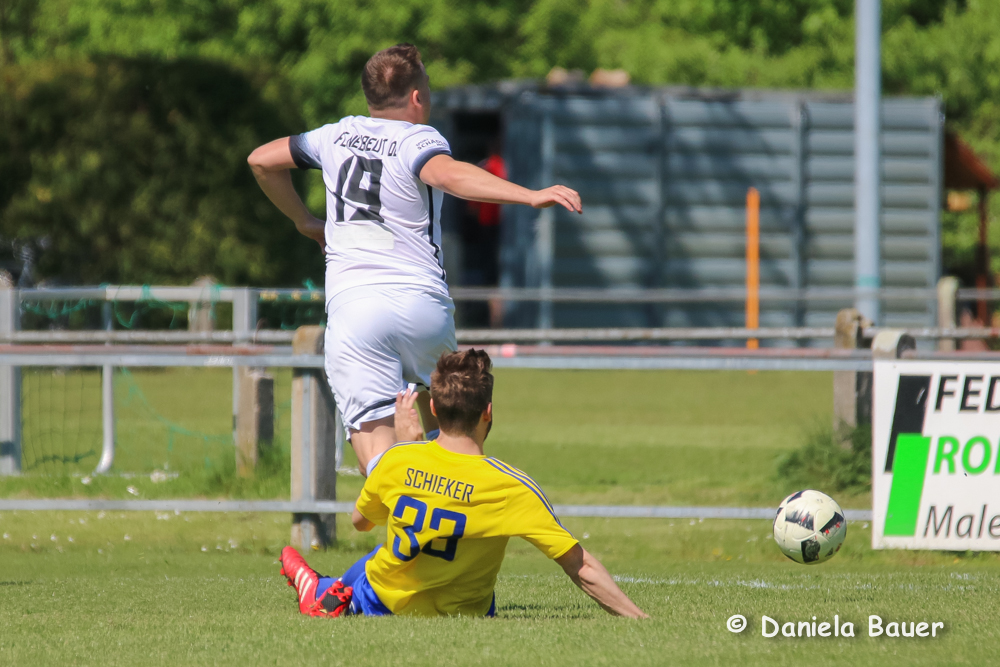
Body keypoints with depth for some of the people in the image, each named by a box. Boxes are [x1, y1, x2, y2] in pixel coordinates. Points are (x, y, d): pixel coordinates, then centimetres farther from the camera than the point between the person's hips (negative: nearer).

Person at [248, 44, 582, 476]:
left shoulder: (339, 136, 15)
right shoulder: (417, 140, 0)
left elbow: (261, 160, 29)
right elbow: (449, 175, -24)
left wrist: (303, 221, 41)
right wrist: (531, 196, -33)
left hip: (350, 307, 2)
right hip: (423, 304, -1)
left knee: (374, 440, -10)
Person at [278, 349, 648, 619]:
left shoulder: (397, 462, -20)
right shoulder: (511, 488, -27)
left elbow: (360, 521, 4)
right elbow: (582, 568, -26)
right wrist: (642, 621, -19)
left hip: (381, 605, 1)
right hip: (460, 616, -1)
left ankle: (318, 590, 44)